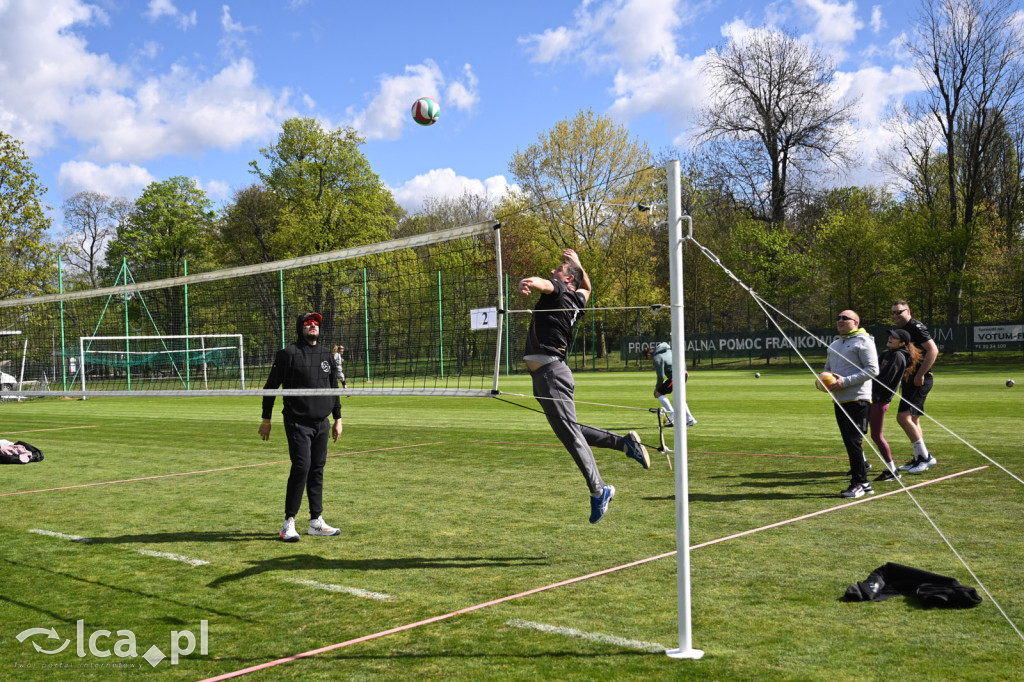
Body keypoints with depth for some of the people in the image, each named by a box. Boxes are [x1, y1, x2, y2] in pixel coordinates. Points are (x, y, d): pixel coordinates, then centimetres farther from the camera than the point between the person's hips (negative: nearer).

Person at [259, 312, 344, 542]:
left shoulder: (326, 355, 13)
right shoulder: (288, 354, -6)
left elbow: (333, 388, 21)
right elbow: (271, 386, -2)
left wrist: (338, 419, 18)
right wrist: (266, 420, -3)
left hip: (321, 423, 6)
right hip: (297, 423, -6)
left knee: (318, 469, 8)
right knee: (301, 468, -12)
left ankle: (316, 521, 16)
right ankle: (288, 523, -3)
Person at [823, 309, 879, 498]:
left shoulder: (863, 341, -6)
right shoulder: (834, 345, 20)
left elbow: (872, 369, -14)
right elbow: (828, 368, 31)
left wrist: (845, 381, -19)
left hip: (857, 399, -8)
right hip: (840, 401, 8)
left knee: (854, 441, -11)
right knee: (849, 442, 10)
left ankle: (858, 483, -3)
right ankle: (863, 482, 18)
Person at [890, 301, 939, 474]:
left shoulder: (916, 328, -12)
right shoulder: (901, 330, 17)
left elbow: (933, 350, -21)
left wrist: (920, 375, -22)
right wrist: (903, 380, 20)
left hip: (919, 380, -10)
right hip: (909, 380, 10)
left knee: (903, 416, -17)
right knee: (913, 420, 14)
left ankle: (925, 457, -11)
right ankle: (919, 460, 23)